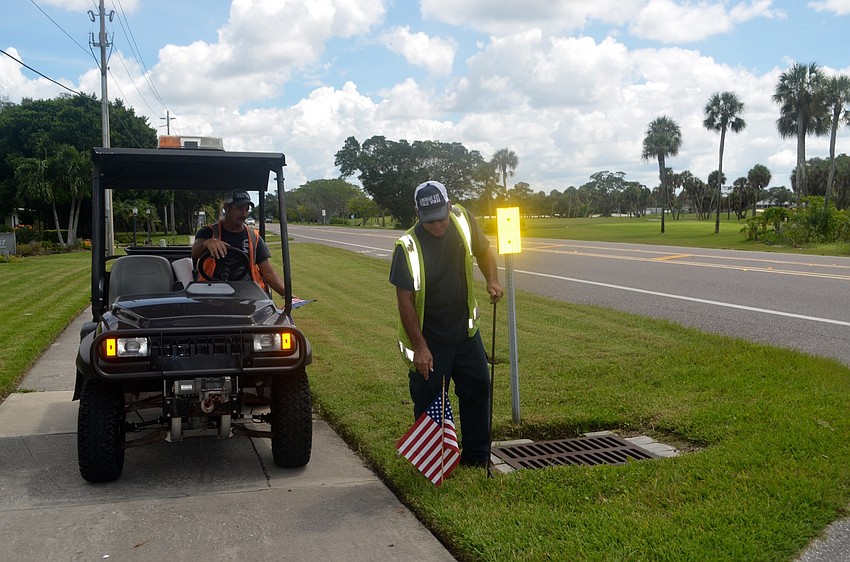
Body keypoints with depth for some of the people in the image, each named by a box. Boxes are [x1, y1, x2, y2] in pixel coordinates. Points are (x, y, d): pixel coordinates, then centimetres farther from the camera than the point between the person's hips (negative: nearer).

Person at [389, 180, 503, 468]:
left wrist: (492, 280, -8)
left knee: (478, 388, 12)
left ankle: (477, 456, 28)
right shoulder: (408, 247, -23)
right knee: (428, 401, 4)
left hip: (465, 329, 5)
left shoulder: (462, 219, -9)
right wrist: (420, 347, -23)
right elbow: (405, 301, -20)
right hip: (428, 337, -5)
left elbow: (484, 250, 10)